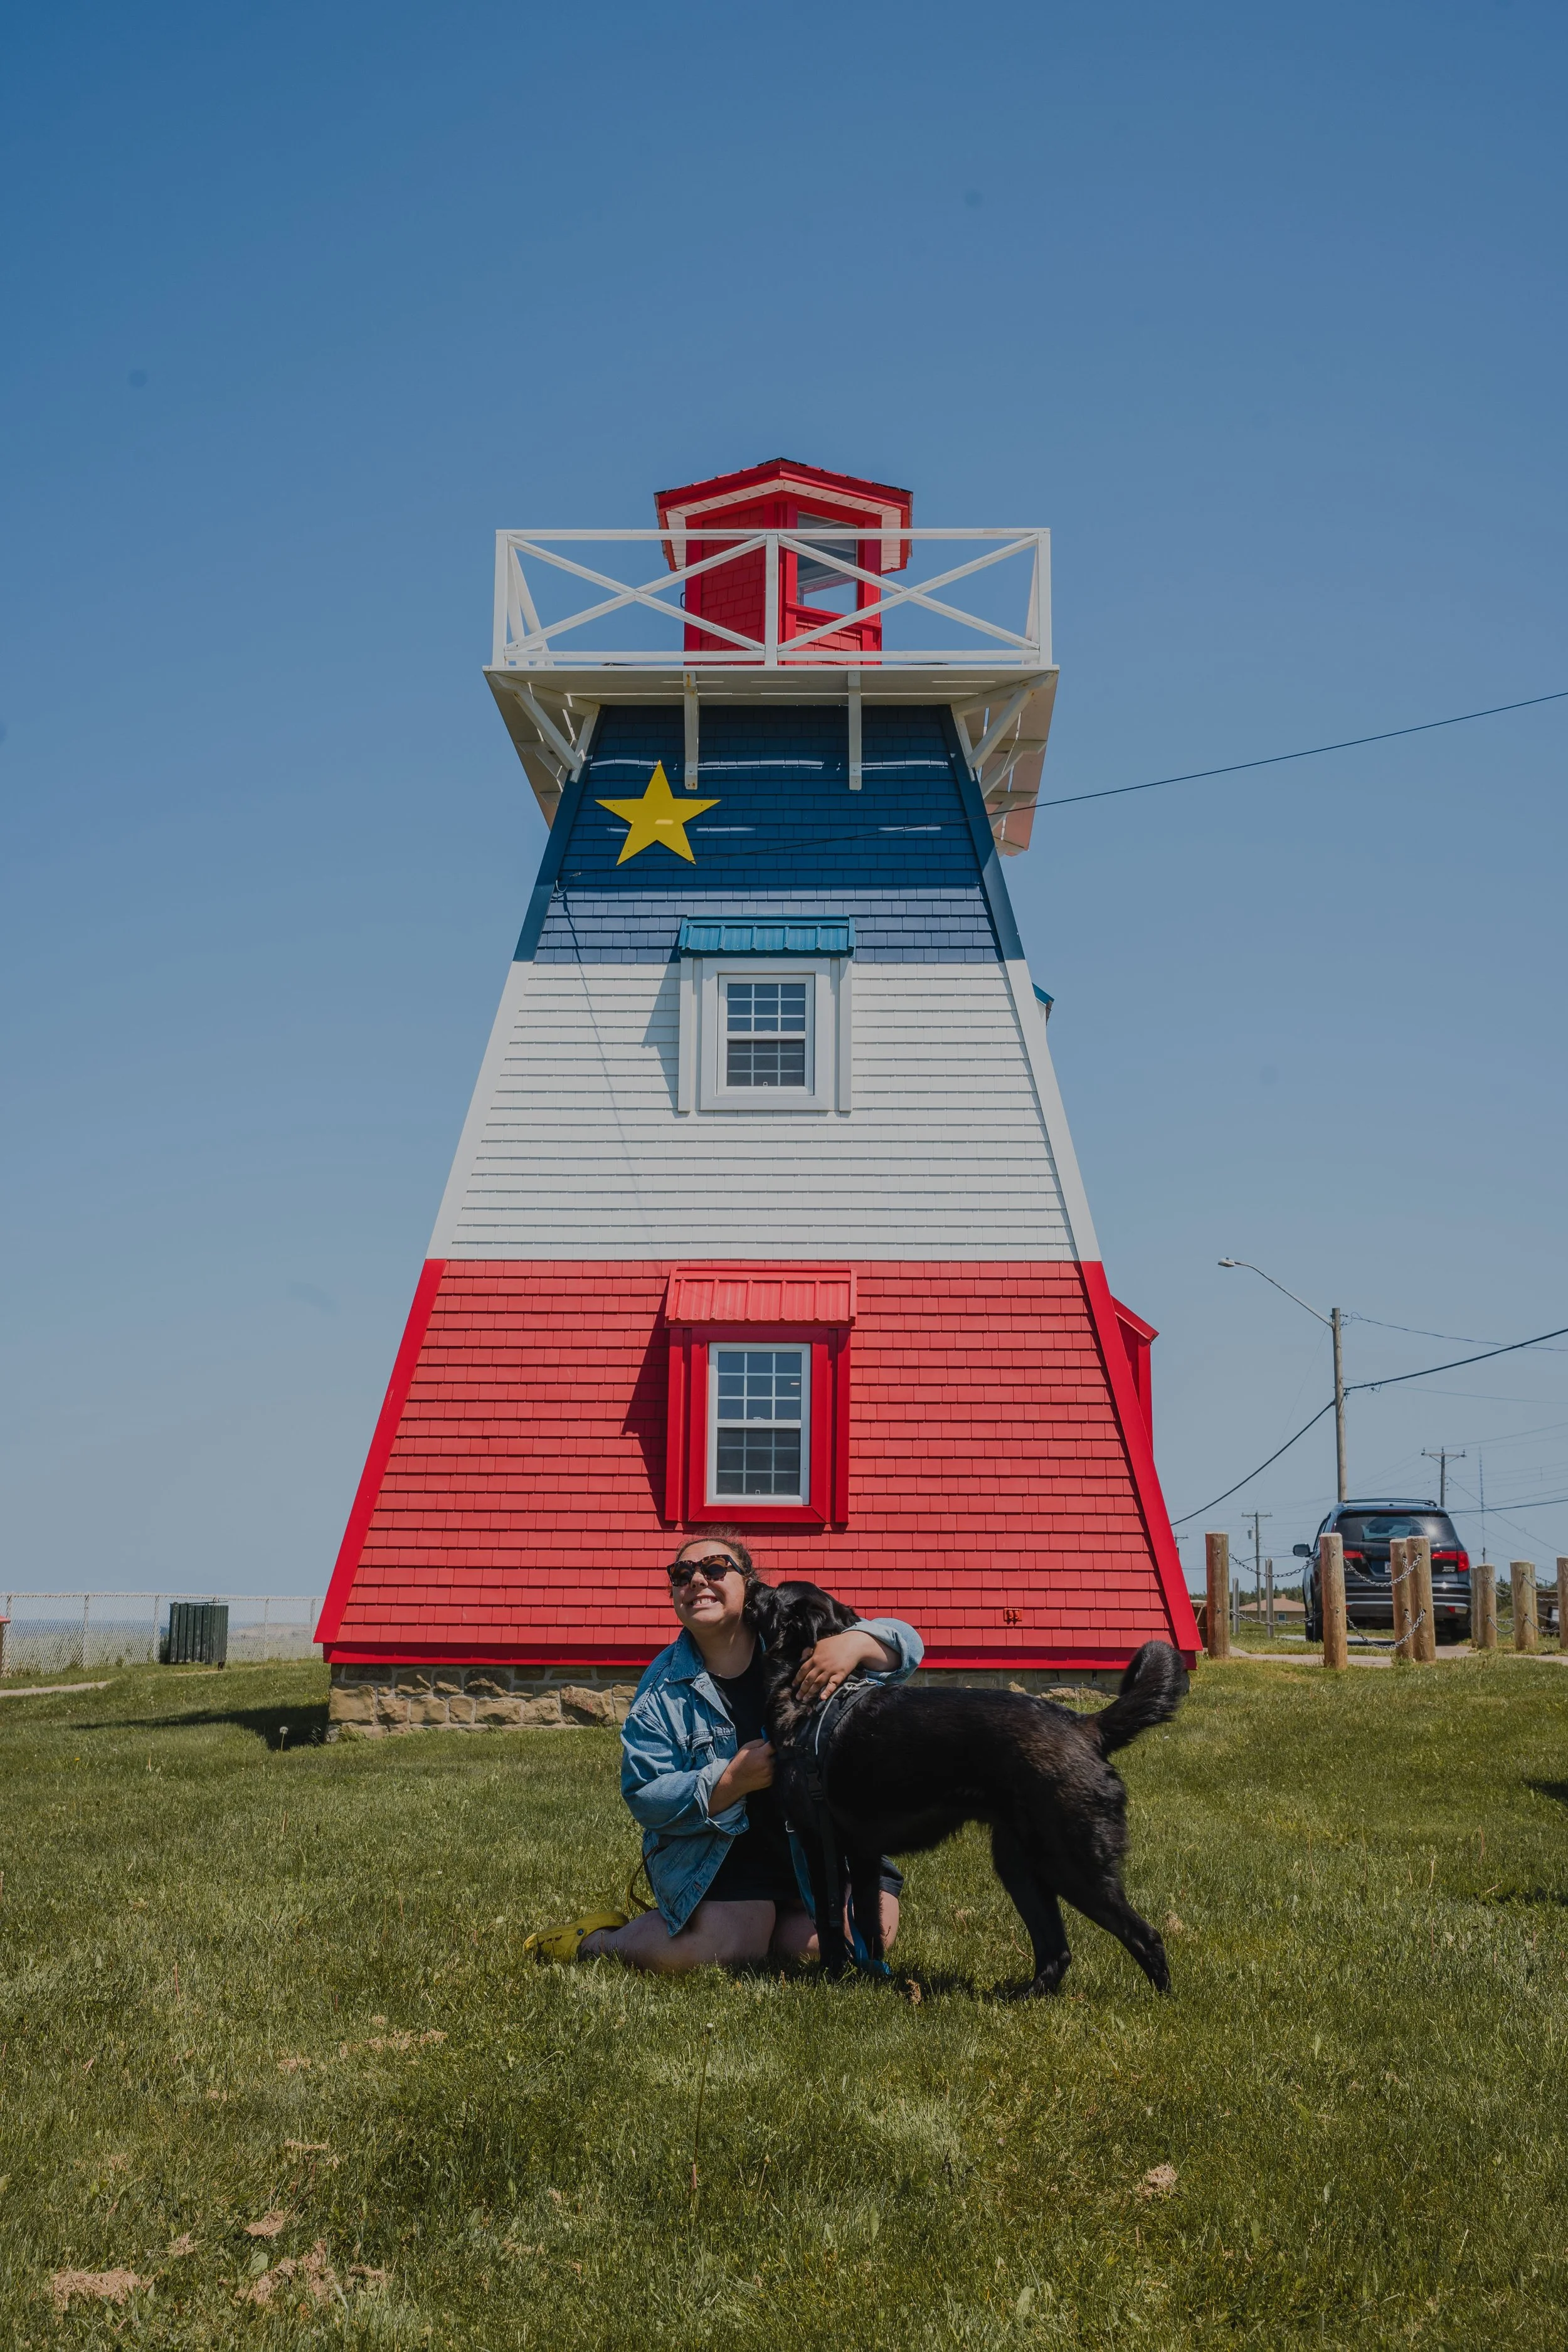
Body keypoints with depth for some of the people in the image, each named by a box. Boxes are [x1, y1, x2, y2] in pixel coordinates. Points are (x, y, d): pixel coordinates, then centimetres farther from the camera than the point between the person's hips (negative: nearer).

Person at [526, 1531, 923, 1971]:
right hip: (714, 1846, -3)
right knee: (731, 1948, -26)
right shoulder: (662, 1688, -5)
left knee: (875, 1926, -12)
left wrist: (855, 1642, -31)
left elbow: (904, 1644, -7)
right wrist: (733, 1781, -24)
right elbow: (646, 1797, -8)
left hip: (817, 1839, 4)